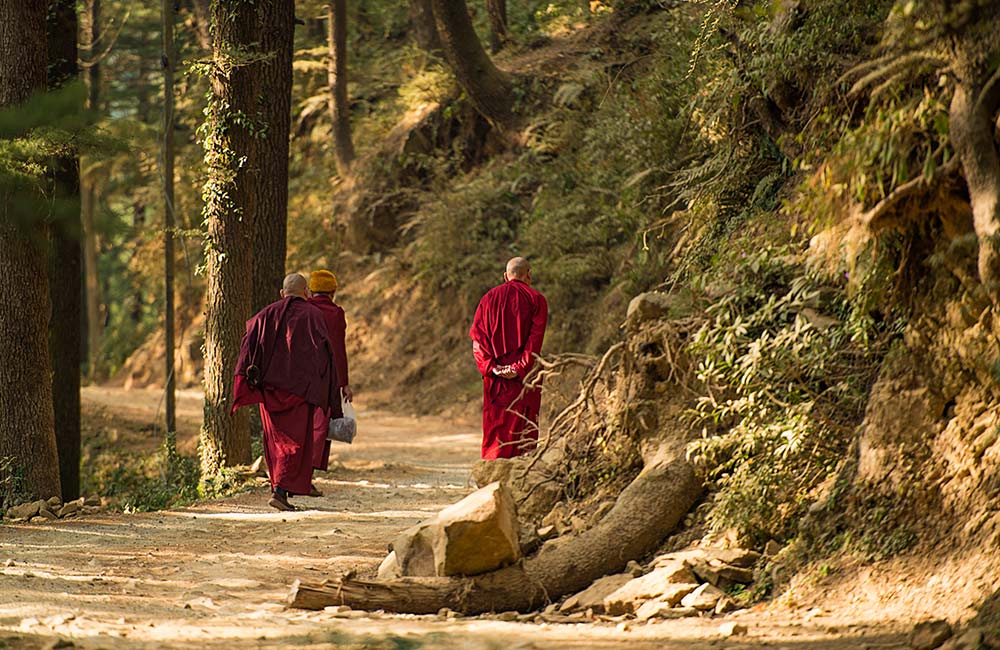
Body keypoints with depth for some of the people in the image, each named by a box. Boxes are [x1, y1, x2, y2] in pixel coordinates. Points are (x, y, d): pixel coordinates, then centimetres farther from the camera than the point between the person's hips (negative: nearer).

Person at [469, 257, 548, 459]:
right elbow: (535, 339, -11)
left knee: (495, 427, 7)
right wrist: (520, 368, -13)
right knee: (524, 427, 0)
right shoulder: (536, 300, -1)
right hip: (524, 378, -3)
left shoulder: (489, 298, 8)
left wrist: (490, 367, -5)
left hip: (495, 377, 3)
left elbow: (477, 338, 0)